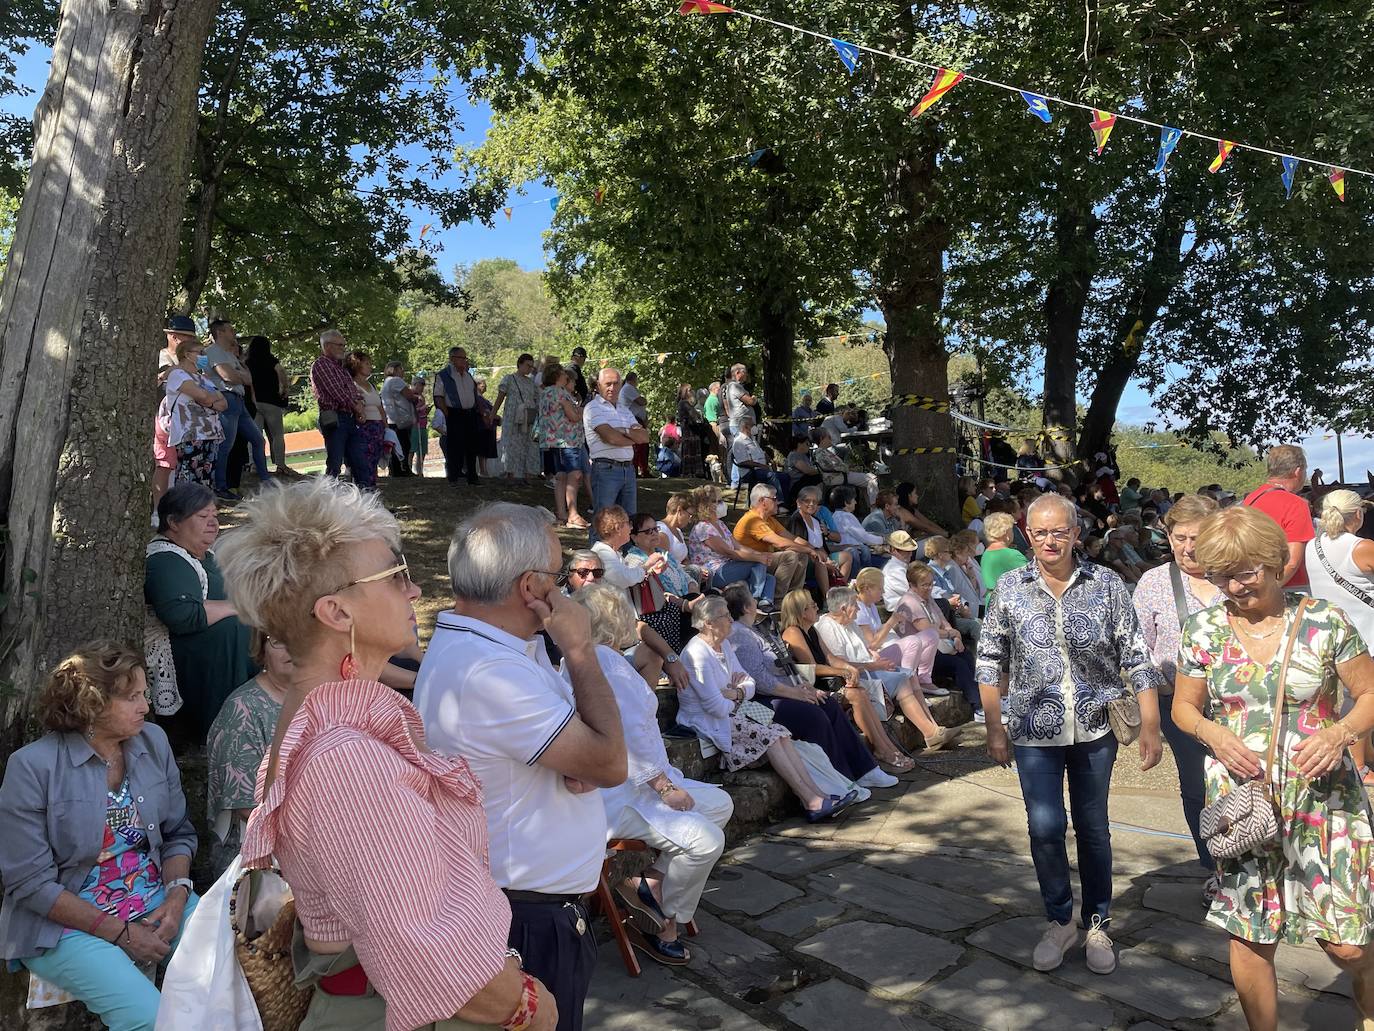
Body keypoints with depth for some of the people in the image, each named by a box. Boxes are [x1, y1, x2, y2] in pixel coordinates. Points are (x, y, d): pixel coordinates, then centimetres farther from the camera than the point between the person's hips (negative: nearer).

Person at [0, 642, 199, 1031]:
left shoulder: (153, 741, 1)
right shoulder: (33, 767, -13)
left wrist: (178, 893, -11)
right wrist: (118, 932, -15)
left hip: (156, 902, 5)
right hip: (69, 922, -4)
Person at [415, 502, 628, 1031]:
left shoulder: (487, 646, 2)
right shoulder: (488, 673, -30)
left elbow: (595, 747, 7)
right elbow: (611, 764, -24)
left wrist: (585, 764, -16)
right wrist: (579, 649, -18)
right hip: (531, 922, -9)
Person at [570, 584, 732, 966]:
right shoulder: (603, 658, -18)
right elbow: (633, 731, -21)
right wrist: (664, 785, -13)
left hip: (630, 780, 12)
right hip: (610, 795, -12)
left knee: (720, 804, 9)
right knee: (706, 839, -22)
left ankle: (653, 882, 7)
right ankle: (665, 923, 3)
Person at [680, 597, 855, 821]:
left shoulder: (724, 645, 11)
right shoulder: (698, 654, -20)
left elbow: (749, 684, 9)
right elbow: (716, 707, -24)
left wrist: (736, 693, -13)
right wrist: (736, 698, -3)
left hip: (730, 716, 9)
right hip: (706, 723, -9)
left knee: (781, 732, -9)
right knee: (769, 735, -19)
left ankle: (817, 797, -15)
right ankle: (811, 801, -16)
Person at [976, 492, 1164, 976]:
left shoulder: (1107, 585, -3)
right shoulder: (1010, 588, -3)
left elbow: (1136, 657, -1)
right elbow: (990, 661, 2)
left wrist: (1150, 726, -5)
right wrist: (994, 728, 0)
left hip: (1095, 729, 0)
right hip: (1035, 732, 0)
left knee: (1093, 828, 12)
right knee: (1044, 828, 0)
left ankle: (1097, 924, 30)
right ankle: (1059, 922, 23)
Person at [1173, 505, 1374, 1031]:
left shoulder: (1325, 621, -6)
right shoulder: (1204, 628, -1)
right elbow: (1184, 706, 8)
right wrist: (1213, 733, -13)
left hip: (1324, 800, -1)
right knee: (1249, 938, 8)